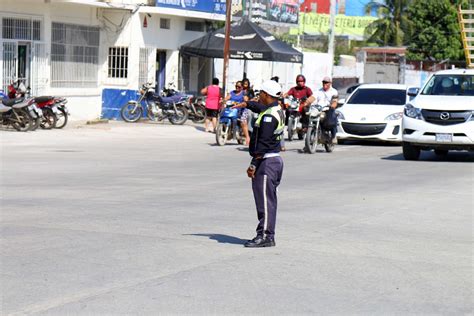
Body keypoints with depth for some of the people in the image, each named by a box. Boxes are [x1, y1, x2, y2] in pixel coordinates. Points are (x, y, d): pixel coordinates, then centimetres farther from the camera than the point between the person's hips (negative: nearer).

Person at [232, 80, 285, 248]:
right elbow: (261, 107, 37)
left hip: (267, 161, -10)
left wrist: (253, 164, -21)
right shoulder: (277, 110, 12)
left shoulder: (269, 116, -18)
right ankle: (267, 235, 17)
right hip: (275, 159, 10)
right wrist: (247, 104, 50)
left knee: (264, 200, -8)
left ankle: (265, 236, -6)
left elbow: (263, 143, -22)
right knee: (268, 200, 13)